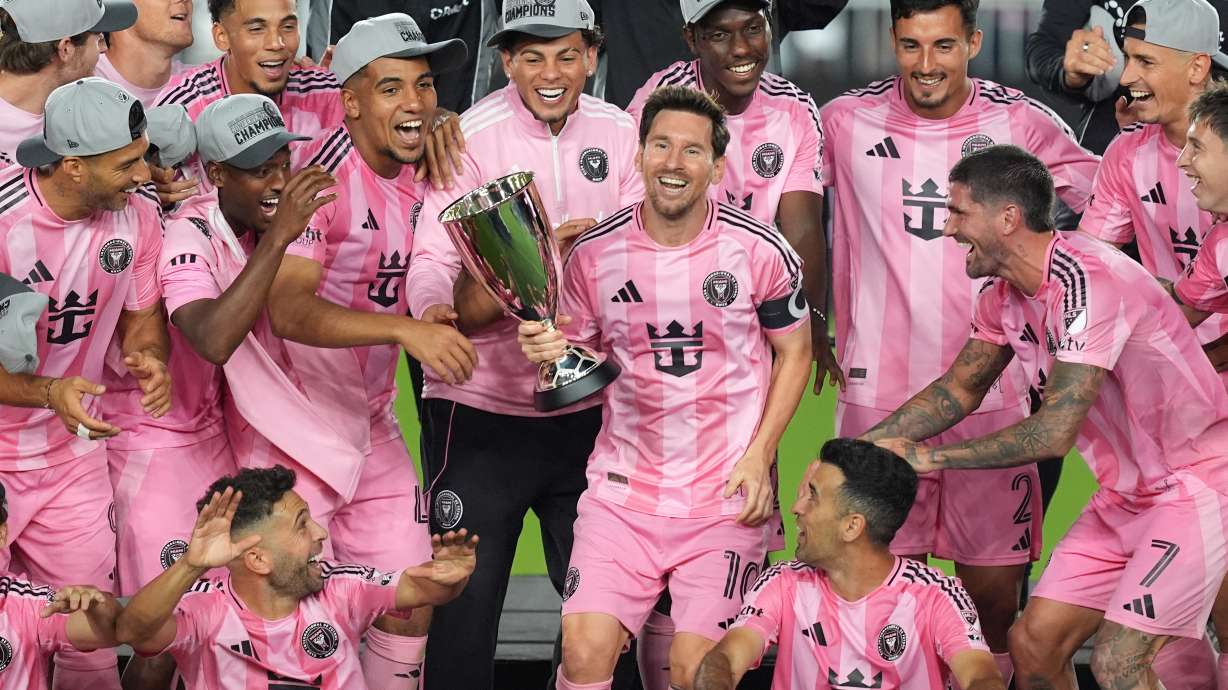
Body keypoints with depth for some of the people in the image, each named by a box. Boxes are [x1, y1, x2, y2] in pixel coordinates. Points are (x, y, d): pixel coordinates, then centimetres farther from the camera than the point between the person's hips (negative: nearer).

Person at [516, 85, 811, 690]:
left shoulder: (762, 252, -6)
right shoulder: (594, 254, -1)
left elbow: (794, 352, 6)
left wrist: (759, 455, -5)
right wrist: (549, 353, -14)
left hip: (727, 494, -2)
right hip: (623, 488, 2)